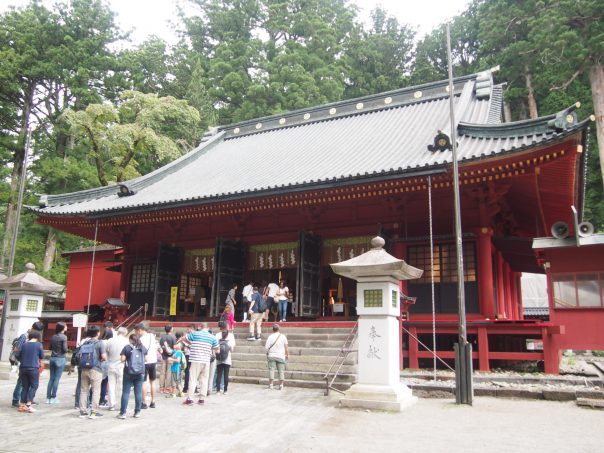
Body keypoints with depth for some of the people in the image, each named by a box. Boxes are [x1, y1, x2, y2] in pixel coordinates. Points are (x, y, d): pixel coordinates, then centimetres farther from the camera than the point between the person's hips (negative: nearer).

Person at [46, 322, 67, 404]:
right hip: (60, 359, -6)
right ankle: (53, 398, 2)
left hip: (52, 358, 6)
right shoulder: (63, 337, -11)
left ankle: (48, 398, 12)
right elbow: (65, 349, -15)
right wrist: (66, 350, 5)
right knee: (57, 379, -1)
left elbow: (50, 347, 13)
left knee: (51, 378, 10)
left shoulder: (53, 337, 8)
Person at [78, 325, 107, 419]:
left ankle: (83, 411, 17)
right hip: (95, 369, -5)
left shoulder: (84, 343, 7)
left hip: (84, 369, 5)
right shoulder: (99, 343, -8)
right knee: (96, 391, 2)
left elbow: (79, 355, 9)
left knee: (83, 390, 12)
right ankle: (94, 412, 1)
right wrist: (101, 359, 8)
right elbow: (104, 357, -14)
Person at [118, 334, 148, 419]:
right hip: (140, 372, 3)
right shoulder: (142, 348, 7)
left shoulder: (127, 347, -3)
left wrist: (127, 359, 13)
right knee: (138, 392, 6)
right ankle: (137, 412, 9)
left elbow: (122, 359, -7)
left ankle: (123, 413, 2)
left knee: (126, 392, 2)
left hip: (129, 372, -3)